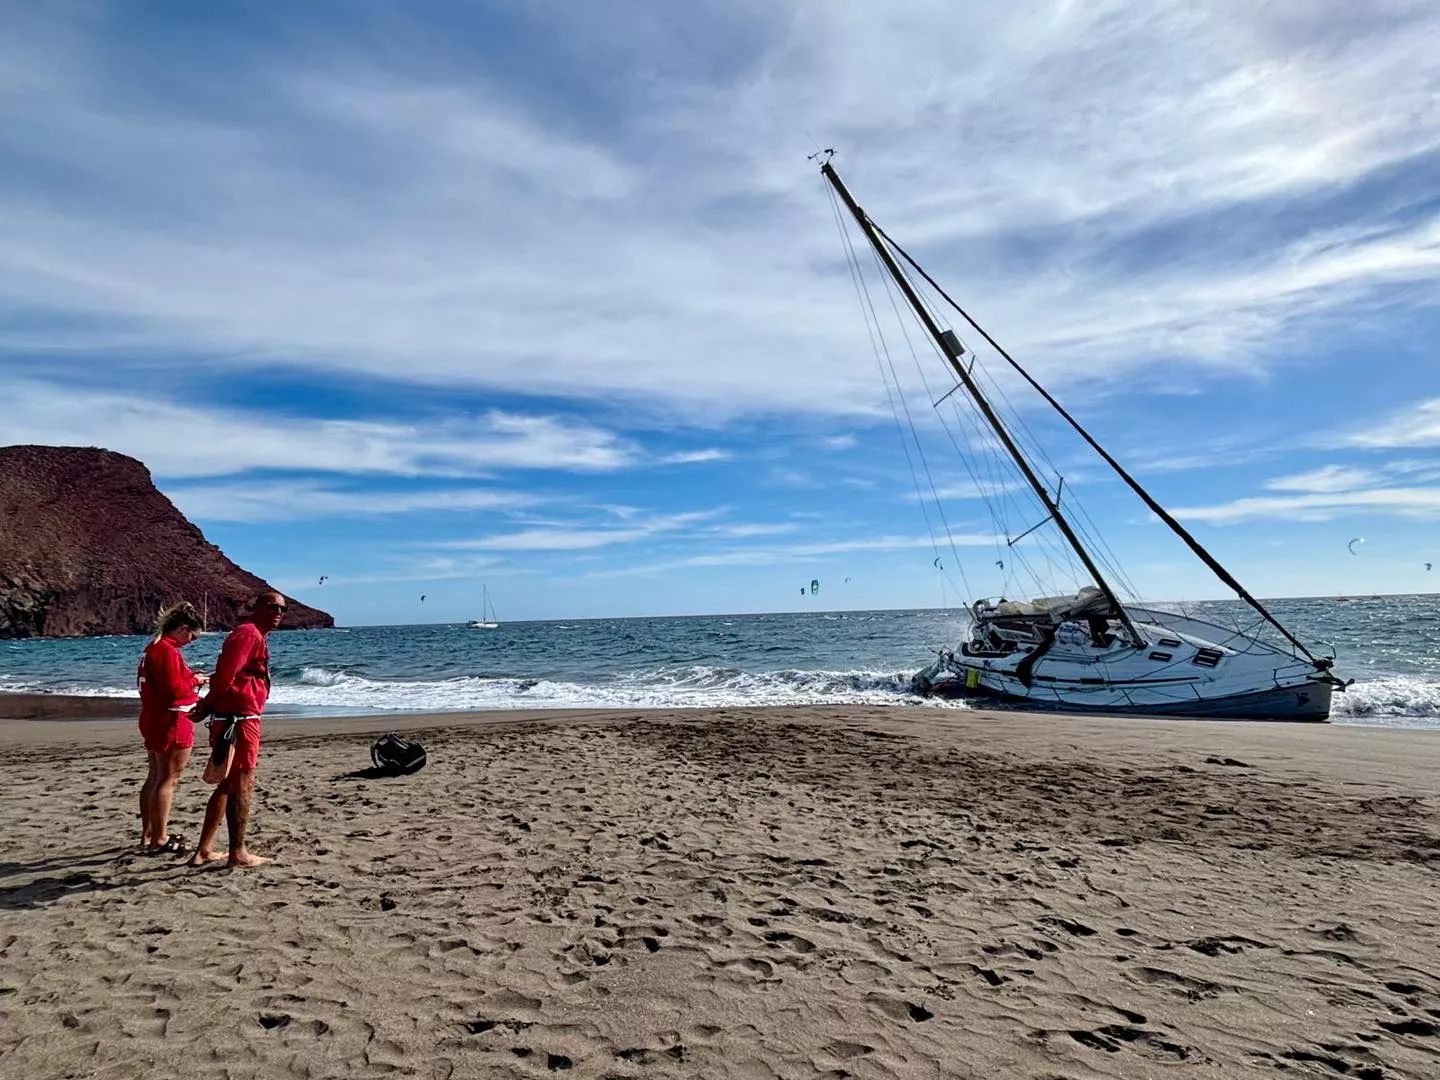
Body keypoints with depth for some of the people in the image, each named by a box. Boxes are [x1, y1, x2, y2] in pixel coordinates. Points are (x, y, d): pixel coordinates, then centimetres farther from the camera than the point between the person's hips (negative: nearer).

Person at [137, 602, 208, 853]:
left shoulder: (153, 648, 13)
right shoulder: (168, 651, -19)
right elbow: (175, 689, -24)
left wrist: (190, 678, 8)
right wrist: (194, 681, -7)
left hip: (153, 720, 11)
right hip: (171, 722, -11)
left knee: (155, 777, 16)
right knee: (168, 779, -5)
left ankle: (147, 834, 24)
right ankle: (159, 839, 0)